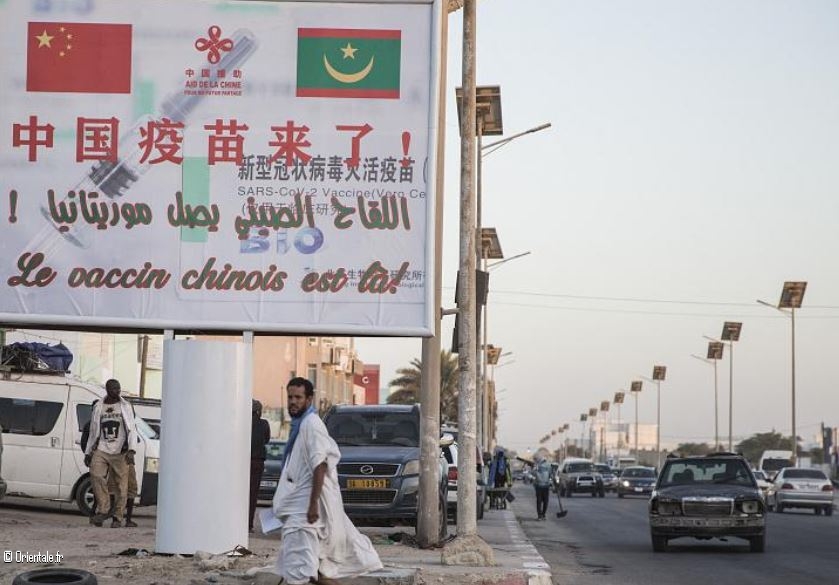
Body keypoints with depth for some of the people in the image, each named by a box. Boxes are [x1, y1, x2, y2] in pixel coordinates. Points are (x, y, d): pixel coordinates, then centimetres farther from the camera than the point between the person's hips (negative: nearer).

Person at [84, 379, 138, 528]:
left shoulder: (125, 407, 6)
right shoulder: (98, 407, 13)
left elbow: (132, 430, 0)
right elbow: (93, 432, 21)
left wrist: (131, 450, -13)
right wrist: (88, 452, 19)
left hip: (120, 451, -2)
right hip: (101, 450, 2)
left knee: (121, 485, -4)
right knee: (96, 475, -21)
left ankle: (118, 518, 4)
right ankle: (103, 509, -12)